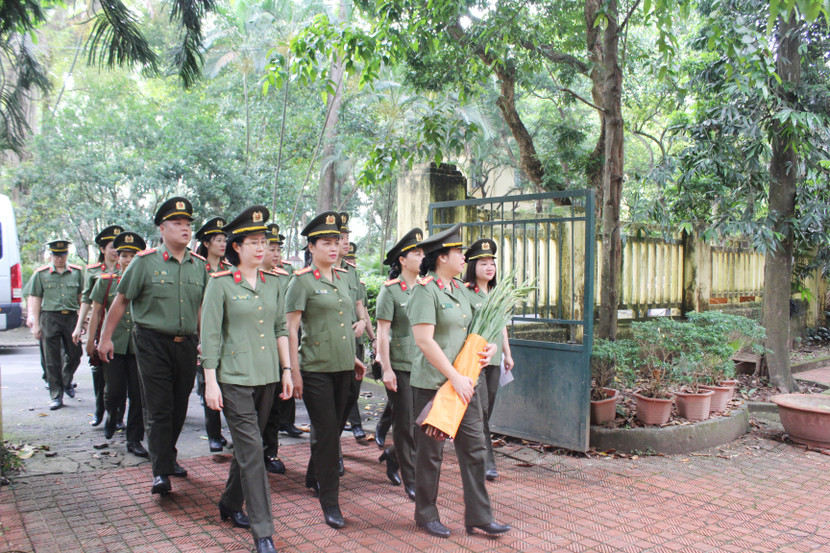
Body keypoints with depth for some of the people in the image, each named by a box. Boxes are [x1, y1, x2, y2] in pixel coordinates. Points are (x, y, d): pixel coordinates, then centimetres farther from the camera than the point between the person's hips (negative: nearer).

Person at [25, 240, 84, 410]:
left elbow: (81, 297, 13)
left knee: (74, 355, 7)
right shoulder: (41, 274, 4)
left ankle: (66, 382, 35)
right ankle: (56, 396, 9)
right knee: (52, 360, 1)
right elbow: (35, 299, 4)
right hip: (50, 318, -1)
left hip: (71, 317, 2)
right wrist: (35, 324, 0)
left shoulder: (77, 272, 8)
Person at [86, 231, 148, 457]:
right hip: (113, 343, 0)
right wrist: (91, 341, 7)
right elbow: (96, 312, 9)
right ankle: (111, 415, 36)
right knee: (114, 391, 1)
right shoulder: (105, 281, 6)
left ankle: (134, 439, 12)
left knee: (138, 394, 1)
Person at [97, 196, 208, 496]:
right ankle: (161, 472, 0)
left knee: (179, 407, 13)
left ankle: (168, 457, 32)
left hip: (186, 345, 4)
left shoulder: (199, 265, 7)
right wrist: (105, 337, 1)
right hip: (153, 344, -4)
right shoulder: (145, 262, -4)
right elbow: (121, 301, 0)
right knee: (159, 409, -5)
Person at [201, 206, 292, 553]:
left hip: (267, 377, 5)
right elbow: (210, 335, -6)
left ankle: (230, 505, 36)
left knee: (247, 446, 15)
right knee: (251, 450, -7)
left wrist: (286, 370, 8)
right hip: (234, 378, -5)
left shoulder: (274, 283, 9)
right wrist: (210, 382, -9)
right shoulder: (221, 283, -5)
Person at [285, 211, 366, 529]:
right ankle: (330, 502, 7)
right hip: (315, 369, -6)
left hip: (342, 367, 6)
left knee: (334, 428, 16)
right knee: (327, 432, -4)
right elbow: (291, 329, -10)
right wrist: (294, 372, -13)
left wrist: (353, 358, 20)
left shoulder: (343, 278, 11)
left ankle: (314, 477, 39)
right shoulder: (302, 281, -8)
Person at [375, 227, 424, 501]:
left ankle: (393, 455, 33)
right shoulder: (390, 290, -7)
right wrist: (387, 369, -13)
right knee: (406, 424, 3)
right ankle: (411, 480, 16)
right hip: (399, 367, -5)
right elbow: (382, 332, -9)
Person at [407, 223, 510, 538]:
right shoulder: (425, 290, -14)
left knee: (474, 448, 9)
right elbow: (424, 341, -21)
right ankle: (426, 515, 24)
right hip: (432, 383, -8)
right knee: (431, 450, 7)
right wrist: (455, 377, -20)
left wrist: (488, 346, 3)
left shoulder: (460, 289, 11)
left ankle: (478, 516, 21)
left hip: (464, 381, 8)